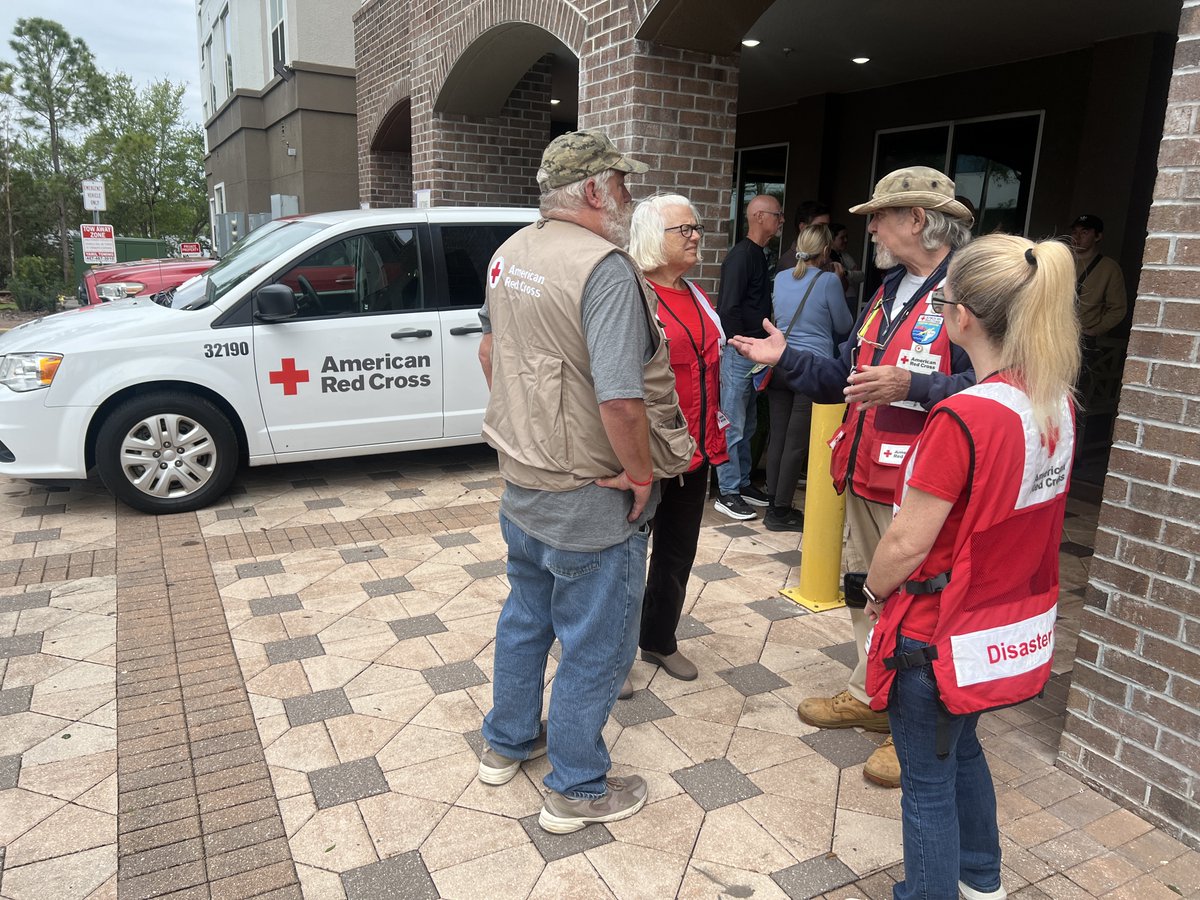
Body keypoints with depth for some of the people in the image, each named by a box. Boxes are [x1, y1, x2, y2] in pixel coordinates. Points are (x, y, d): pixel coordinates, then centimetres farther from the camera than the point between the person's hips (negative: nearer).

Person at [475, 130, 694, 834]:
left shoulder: (510, 254, 4)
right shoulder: (605, 268, -24)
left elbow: (490, 351, 15)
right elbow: (620, 400, -30)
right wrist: (641, 474, -15)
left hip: (521, 480, 9)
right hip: (591, 500, -8)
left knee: (526, 616, 25)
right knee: (595, 644, 9)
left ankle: (507, 743, 44)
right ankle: (577, 790, 27)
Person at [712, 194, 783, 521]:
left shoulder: (759, 256, 17)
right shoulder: (741, 255, -12)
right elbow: (729, 308, -19)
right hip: (738, 353, -10)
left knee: (747, 425, 16)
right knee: (733, 426, -4)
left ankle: (742, 483, 26)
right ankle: (727, 493, 4)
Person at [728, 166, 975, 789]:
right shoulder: (888, 291, 16)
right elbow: (844, 379, 20)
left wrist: (911, 386, -34)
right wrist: (786, 359, 12)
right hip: (865, 478, 9)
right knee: (867, 592, 21)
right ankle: (869, 696, 40)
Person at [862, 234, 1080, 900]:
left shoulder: (963, 417, -27)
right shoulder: (1056, 404, -3)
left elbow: (908, 544, -22)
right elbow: (1012, 514, 6)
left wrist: (874, 591, -5)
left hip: (943, 636, -8)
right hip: (1013, 625, 8)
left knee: (927, 780, 12)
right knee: (962, 747, 30)